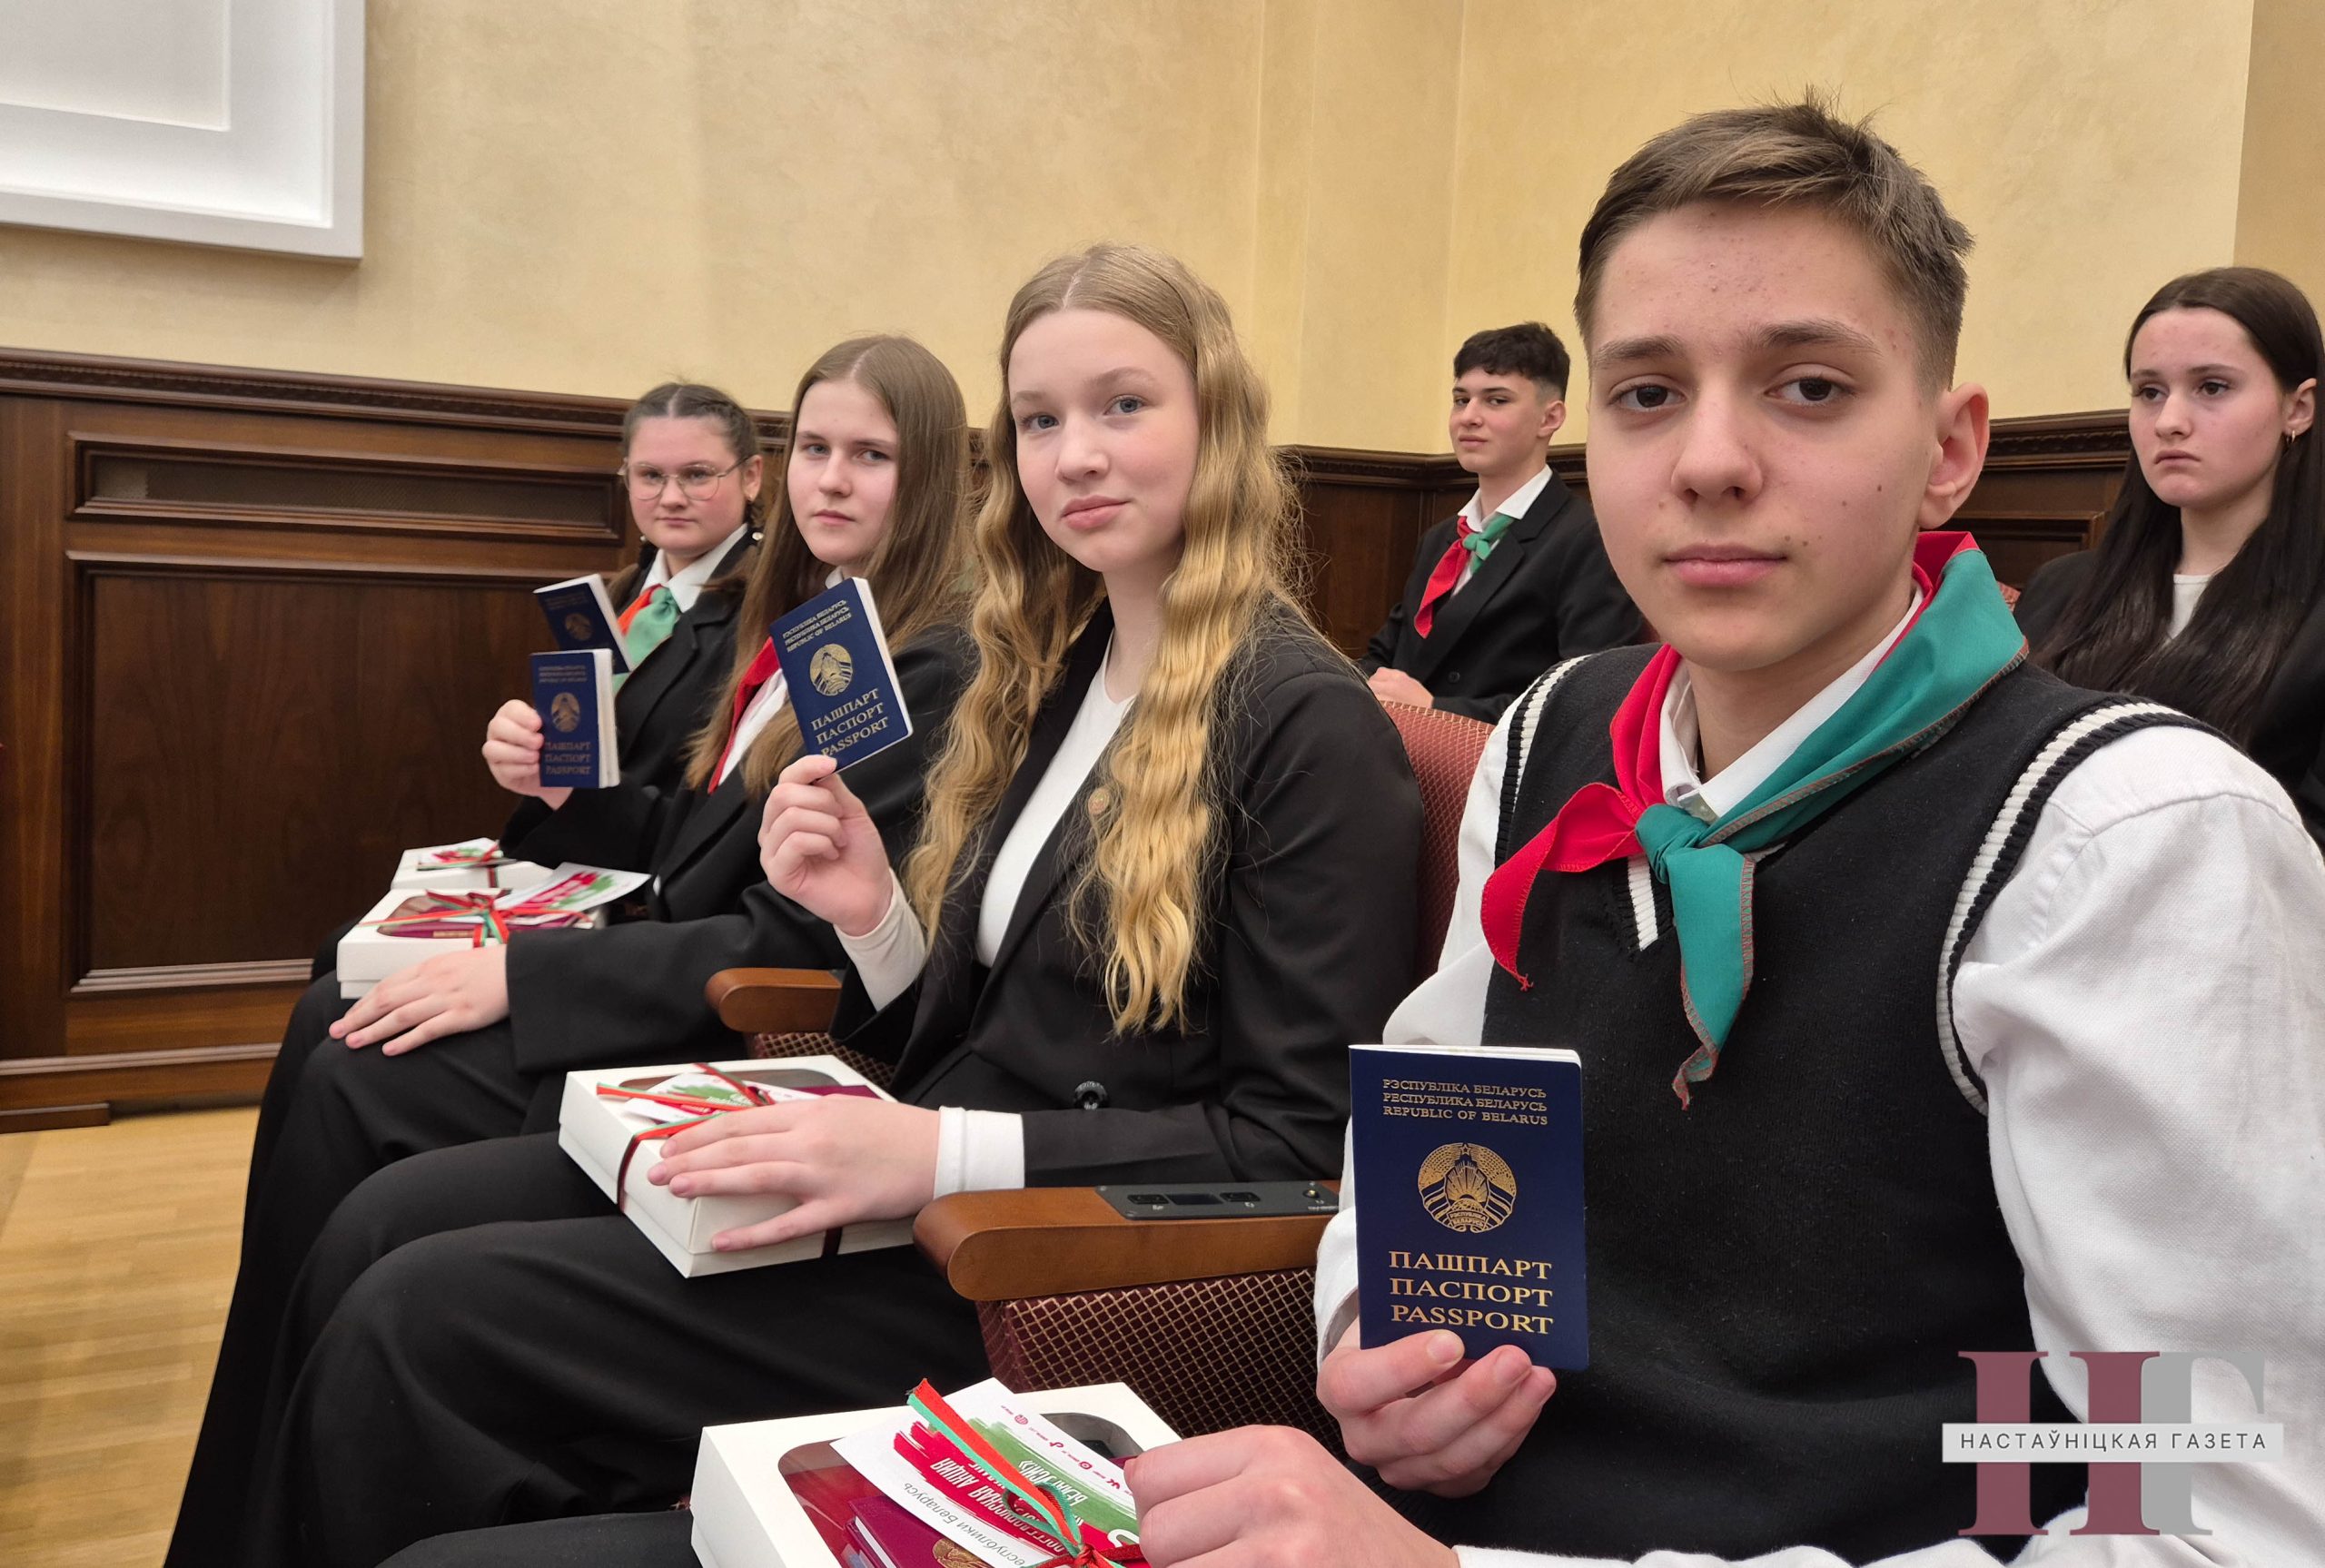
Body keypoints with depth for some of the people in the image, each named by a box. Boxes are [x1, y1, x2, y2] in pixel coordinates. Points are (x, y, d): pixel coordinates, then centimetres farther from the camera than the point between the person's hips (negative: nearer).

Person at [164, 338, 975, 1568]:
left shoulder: (937, 674, -16)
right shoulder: (798, 625, 11)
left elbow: (802, 941, -22)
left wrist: (521, 977, -22)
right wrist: (560, 785, 0)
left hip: (752, 1048, -9)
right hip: (684, 979, 9)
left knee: (350, 1089, -14)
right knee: (326, 1023, -2)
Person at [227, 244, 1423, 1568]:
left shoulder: (1310, 725, -12)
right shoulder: (1050, 678, 13)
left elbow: (1304, 1145, -16)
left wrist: (943, 1152, -23)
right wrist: (874, 915, -6)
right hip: (926, 1182, 8)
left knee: (421, 1319, -15)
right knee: (389, 1226, -3)